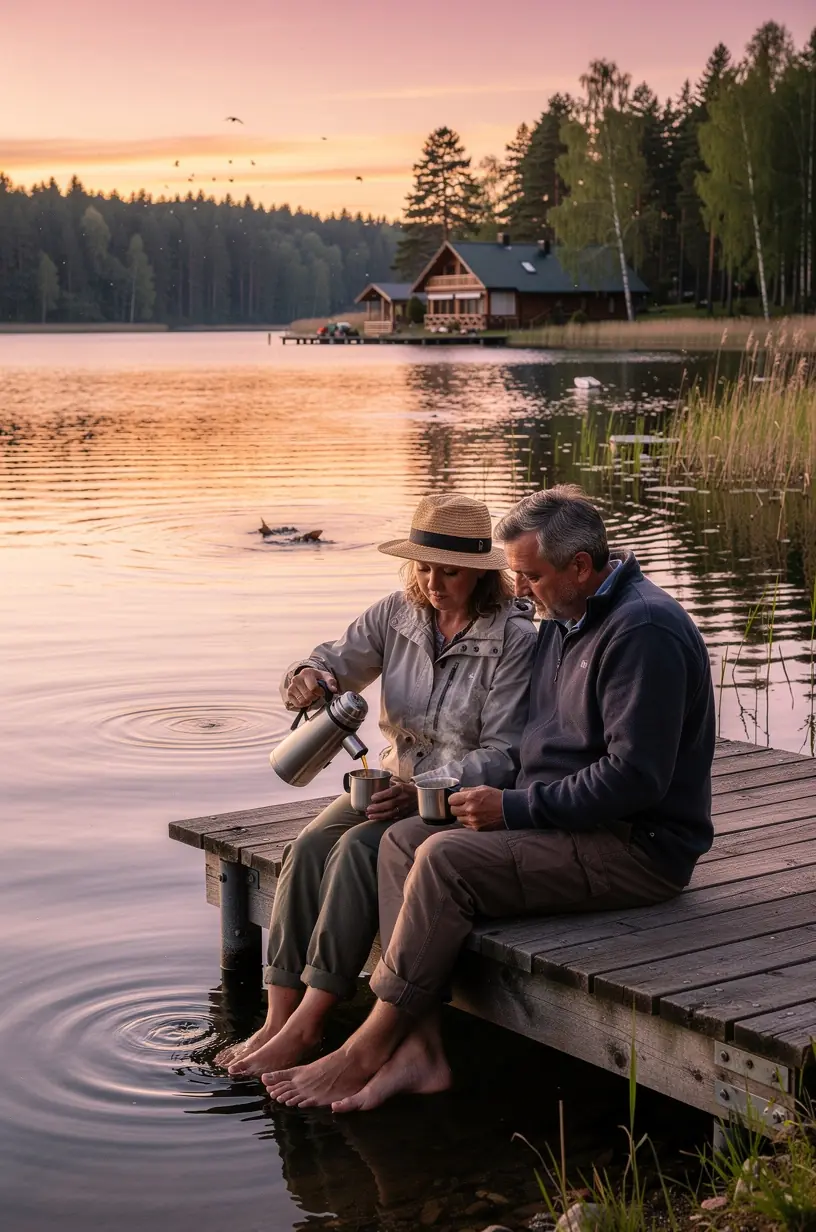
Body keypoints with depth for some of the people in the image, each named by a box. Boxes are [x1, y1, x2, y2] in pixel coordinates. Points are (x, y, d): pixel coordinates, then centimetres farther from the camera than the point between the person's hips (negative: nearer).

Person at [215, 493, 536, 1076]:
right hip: (396, 782, 6)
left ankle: (307, 1023, -25)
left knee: (360, 848, -29)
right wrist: (309, 677, -19)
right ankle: (277, 1019, -22)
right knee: (309, 846, -21)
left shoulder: (514, 639, -13)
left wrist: (424, 790, -27)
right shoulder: (396, 614, 3)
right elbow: (339, 662, 7)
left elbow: (502, 754, -14)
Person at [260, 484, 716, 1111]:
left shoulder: (643, 631, -18)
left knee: (446, 860, -24)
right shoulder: (566, 619, 14)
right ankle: (420, 1050, -13)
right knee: (404, 840, -5)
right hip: (569, 821, 10)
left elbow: (633, 776, -25)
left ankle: (367, 1050, -11)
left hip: (637, 847, -10)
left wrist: (515, 808, -18)